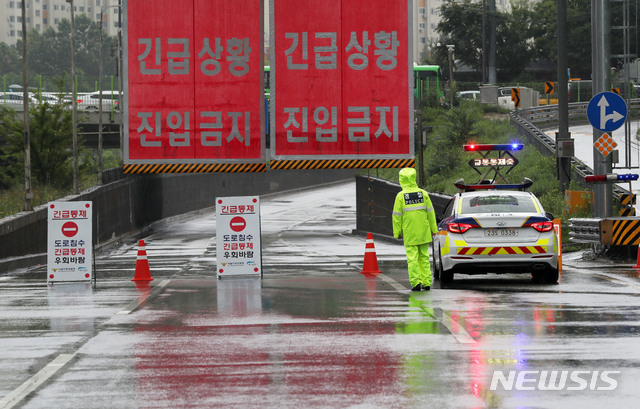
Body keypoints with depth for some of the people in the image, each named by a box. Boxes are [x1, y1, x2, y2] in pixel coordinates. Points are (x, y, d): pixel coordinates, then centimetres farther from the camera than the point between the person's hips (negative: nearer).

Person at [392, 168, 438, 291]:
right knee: (424, 257, 10)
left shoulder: (401, 196, -6)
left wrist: (397, 232, 4)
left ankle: (416, 282, -9)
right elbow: (430, 212, 5)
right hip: (424, 232, 3)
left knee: (412, 258, -1)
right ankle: (426, 283, 9)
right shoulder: (423, 193, 2)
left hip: (409, 233, -3)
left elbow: (397, 216, -3)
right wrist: (433, 229, 12)